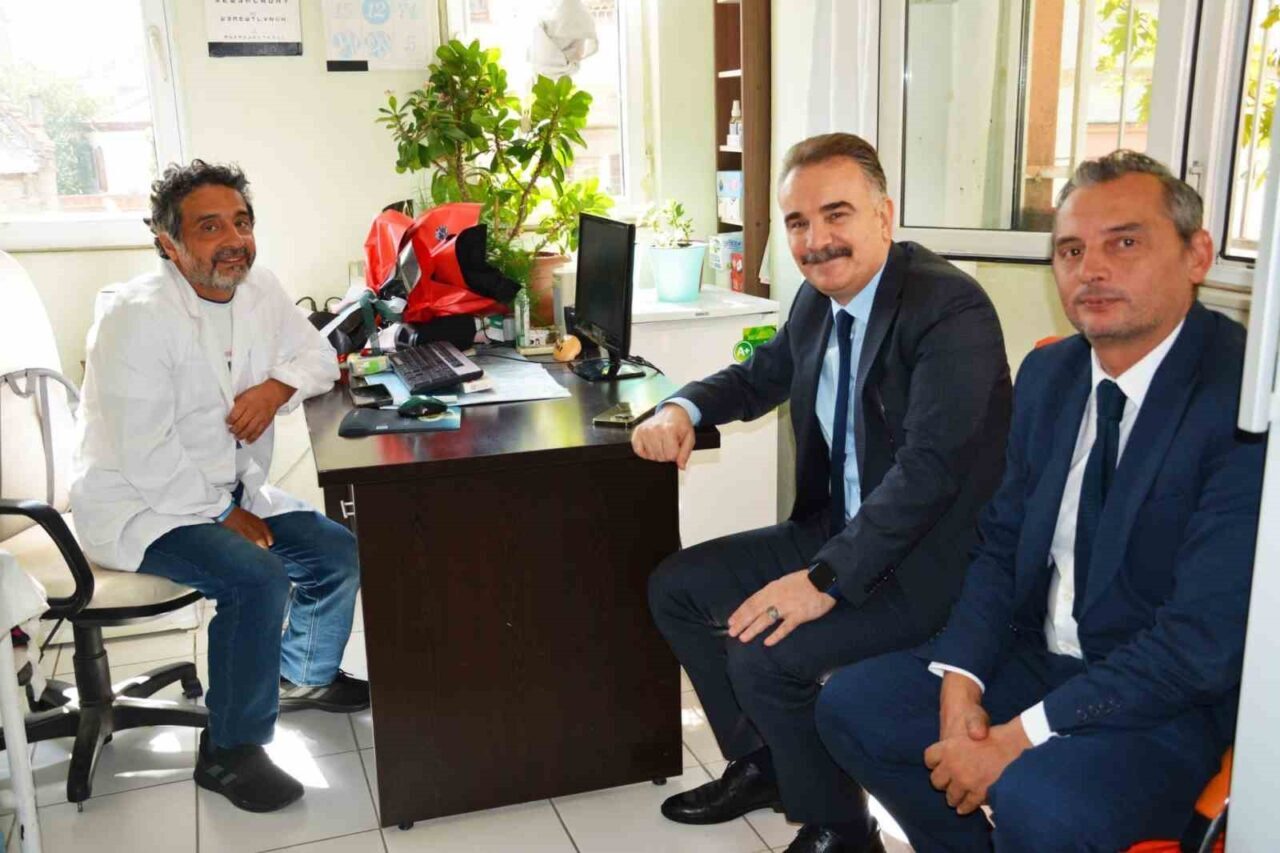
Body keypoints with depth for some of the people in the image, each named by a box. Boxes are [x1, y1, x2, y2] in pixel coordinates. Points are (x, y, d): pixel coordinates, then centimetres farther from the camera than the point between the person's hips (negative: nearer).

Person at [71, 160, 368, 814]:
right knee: (258, 579, -29)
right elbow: (144, 455, -25)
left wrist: (276, 388, -11)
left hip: (229, 490, 8)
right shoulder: (139, 318, -23)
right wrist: (226, 517, -19)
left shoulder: (258, 289, -1)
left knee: (338, 552, 2)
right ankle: (228, 754, -10)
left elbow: (318, 354, 12)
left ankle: (306, 675, 29)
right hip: (140, 507, -8)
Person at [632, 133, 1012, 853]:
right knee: (677, 588, 8)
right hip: (837, 529, 9)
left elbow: (930, 466, -29)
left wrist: (826, 580, -33)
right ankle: (761, 762, 25)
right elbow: (760, 378, 20)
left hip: (927, 559, -9)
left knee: (765, 655, -24)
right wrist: (683, 409, -1)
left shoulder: (952, 308, -21)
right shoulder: (818, 301, 4)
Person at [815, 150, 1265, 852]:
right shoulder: (1047, 373, 4)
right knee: (849, 707, -2)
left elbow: (1205, 636, -24)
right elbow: (1002, 541, 8)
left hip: (1173, 697, -6)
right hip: (1035, 656, 7)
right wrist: (961, 676, -9)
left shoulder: (1244, 398, -20)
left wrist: (1019, 737, -22)